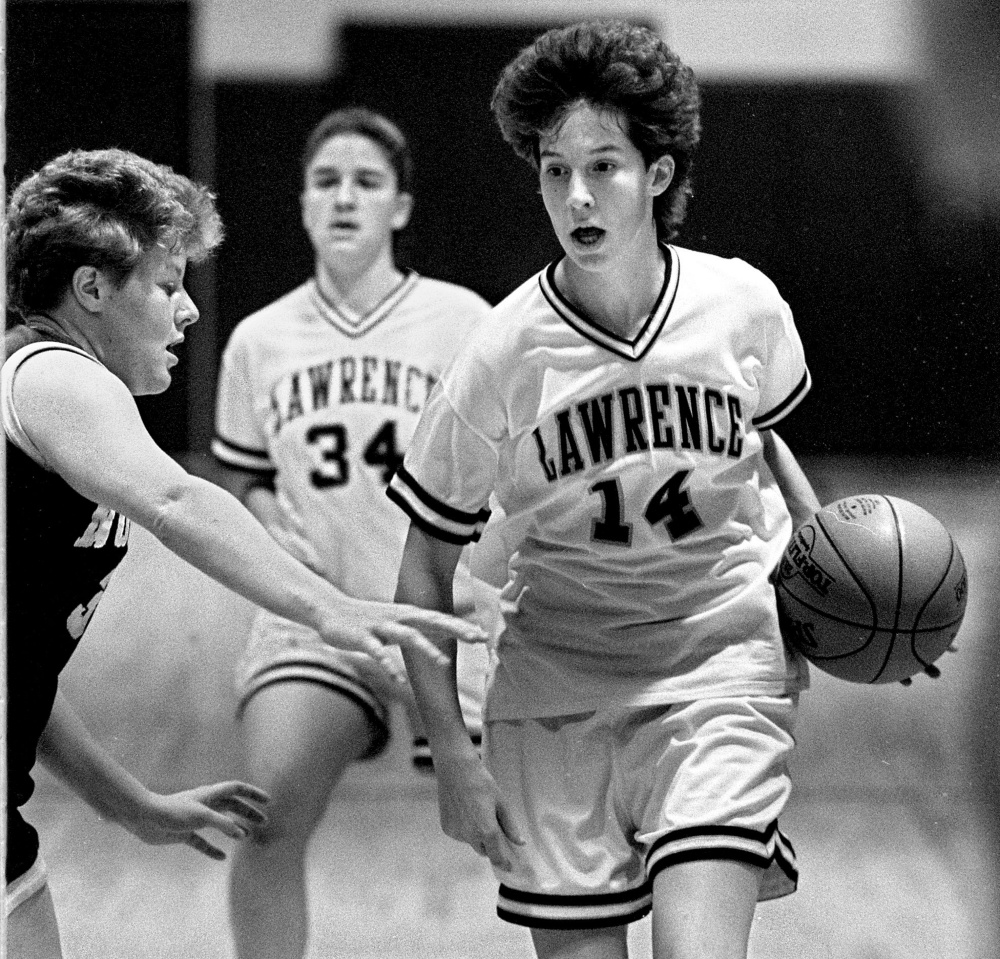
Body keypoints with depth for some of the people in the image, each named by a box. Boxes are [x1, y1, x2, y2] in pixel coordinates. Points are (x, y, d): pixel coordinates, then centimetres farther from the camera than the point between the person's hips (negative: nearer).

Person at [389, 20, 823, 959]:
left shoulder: (743, 307, -7)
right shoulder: (502, 358, -12)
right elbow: (425, 571, -2)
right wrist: (451, 754, -6)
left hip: (721, 668, 0)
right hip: (554, 690, 0)